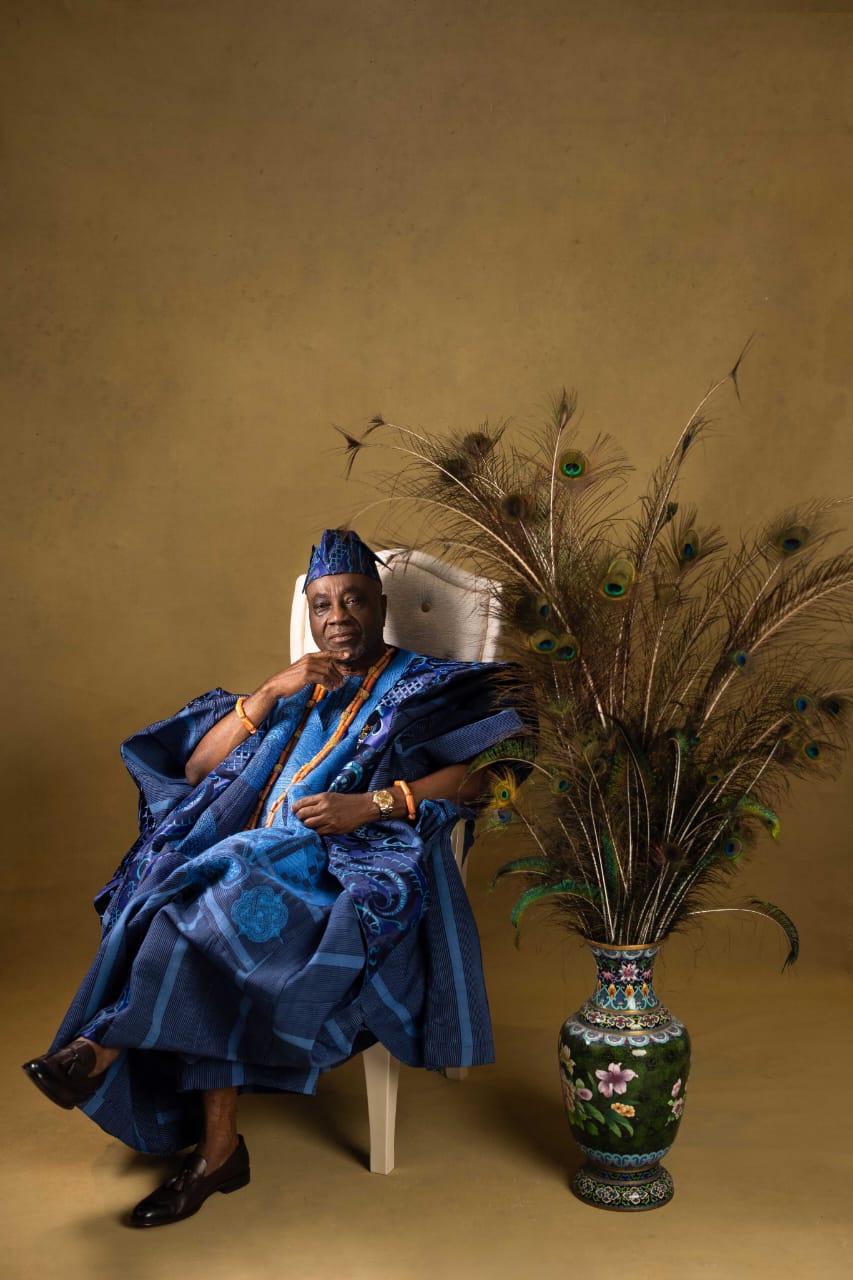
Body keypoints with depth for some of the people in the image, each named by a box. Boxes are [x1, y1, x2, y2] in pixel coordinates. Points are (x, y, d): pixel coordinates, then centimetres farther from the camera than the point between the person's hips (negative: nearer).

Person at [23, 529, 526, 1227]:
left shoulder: (423, 686, 13)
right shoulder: (296, 692, 24)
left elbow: (481, 773, -5)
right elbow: (195, 767, 12)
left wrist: (372, 804, -16)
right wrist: (270, 693, -1)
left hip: (358, 870, -4)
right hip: (257, 861, 4)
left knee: (231, 888, -31)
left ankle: (108, 1047, -20)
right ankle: (217, 1149, -25)